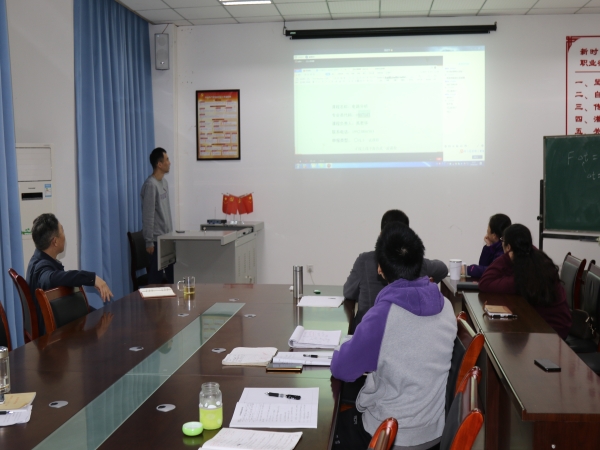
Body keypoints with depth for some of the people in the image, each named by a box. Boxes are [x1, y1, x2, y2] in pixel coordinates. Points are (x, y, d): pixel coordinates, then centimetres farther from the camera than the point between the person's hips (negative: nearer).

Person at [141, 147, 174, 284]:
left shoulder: (164, 182, 11)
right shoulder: (150, 185, -16)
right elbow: (148, 215, -18)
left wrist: (171, 232, 17)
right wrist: (149, 241, -18)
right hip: (157, 239, -9)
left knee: (171, 274, 11)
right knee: (156, 276, -2)